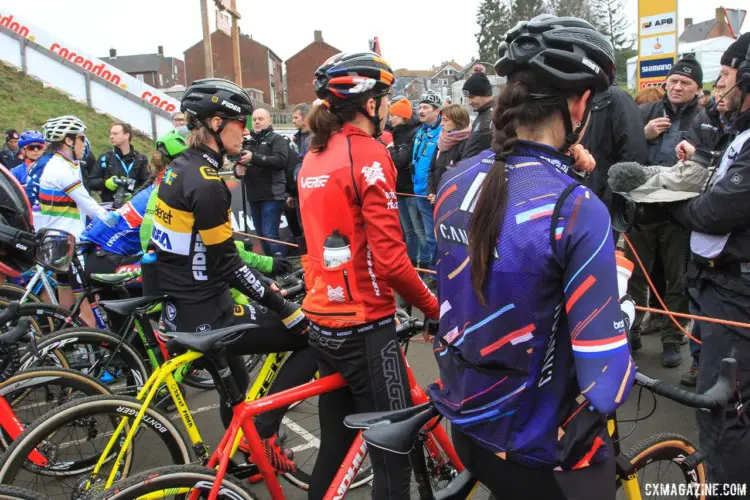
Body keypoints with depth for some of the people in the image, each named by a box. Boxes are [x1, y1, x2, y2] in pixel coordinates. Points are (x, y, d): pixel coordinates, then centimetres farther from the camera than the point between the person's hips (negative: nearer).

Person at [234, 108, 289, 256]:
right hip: (254, 196, 7)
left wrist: (254, 158, -25)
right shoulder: (248, 142, 19)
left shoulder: (276, 139, -1)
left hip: (272, 195, -7)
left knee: (270, 235, -12)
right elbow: (238, 165, 19)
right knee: (261, 236, 12)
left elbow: (280, 161, -18)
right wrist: (238, 170, -6)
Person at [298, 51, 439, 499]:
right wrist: (434, 307, -6)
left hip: (322, 320, 8)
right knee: (393, 455, 4)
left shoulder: (313, 157, 10)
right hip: (364, 325, -8)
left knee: (335, 446, 20)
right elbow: (390, 259, -20)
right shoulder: (369, 154, -14)